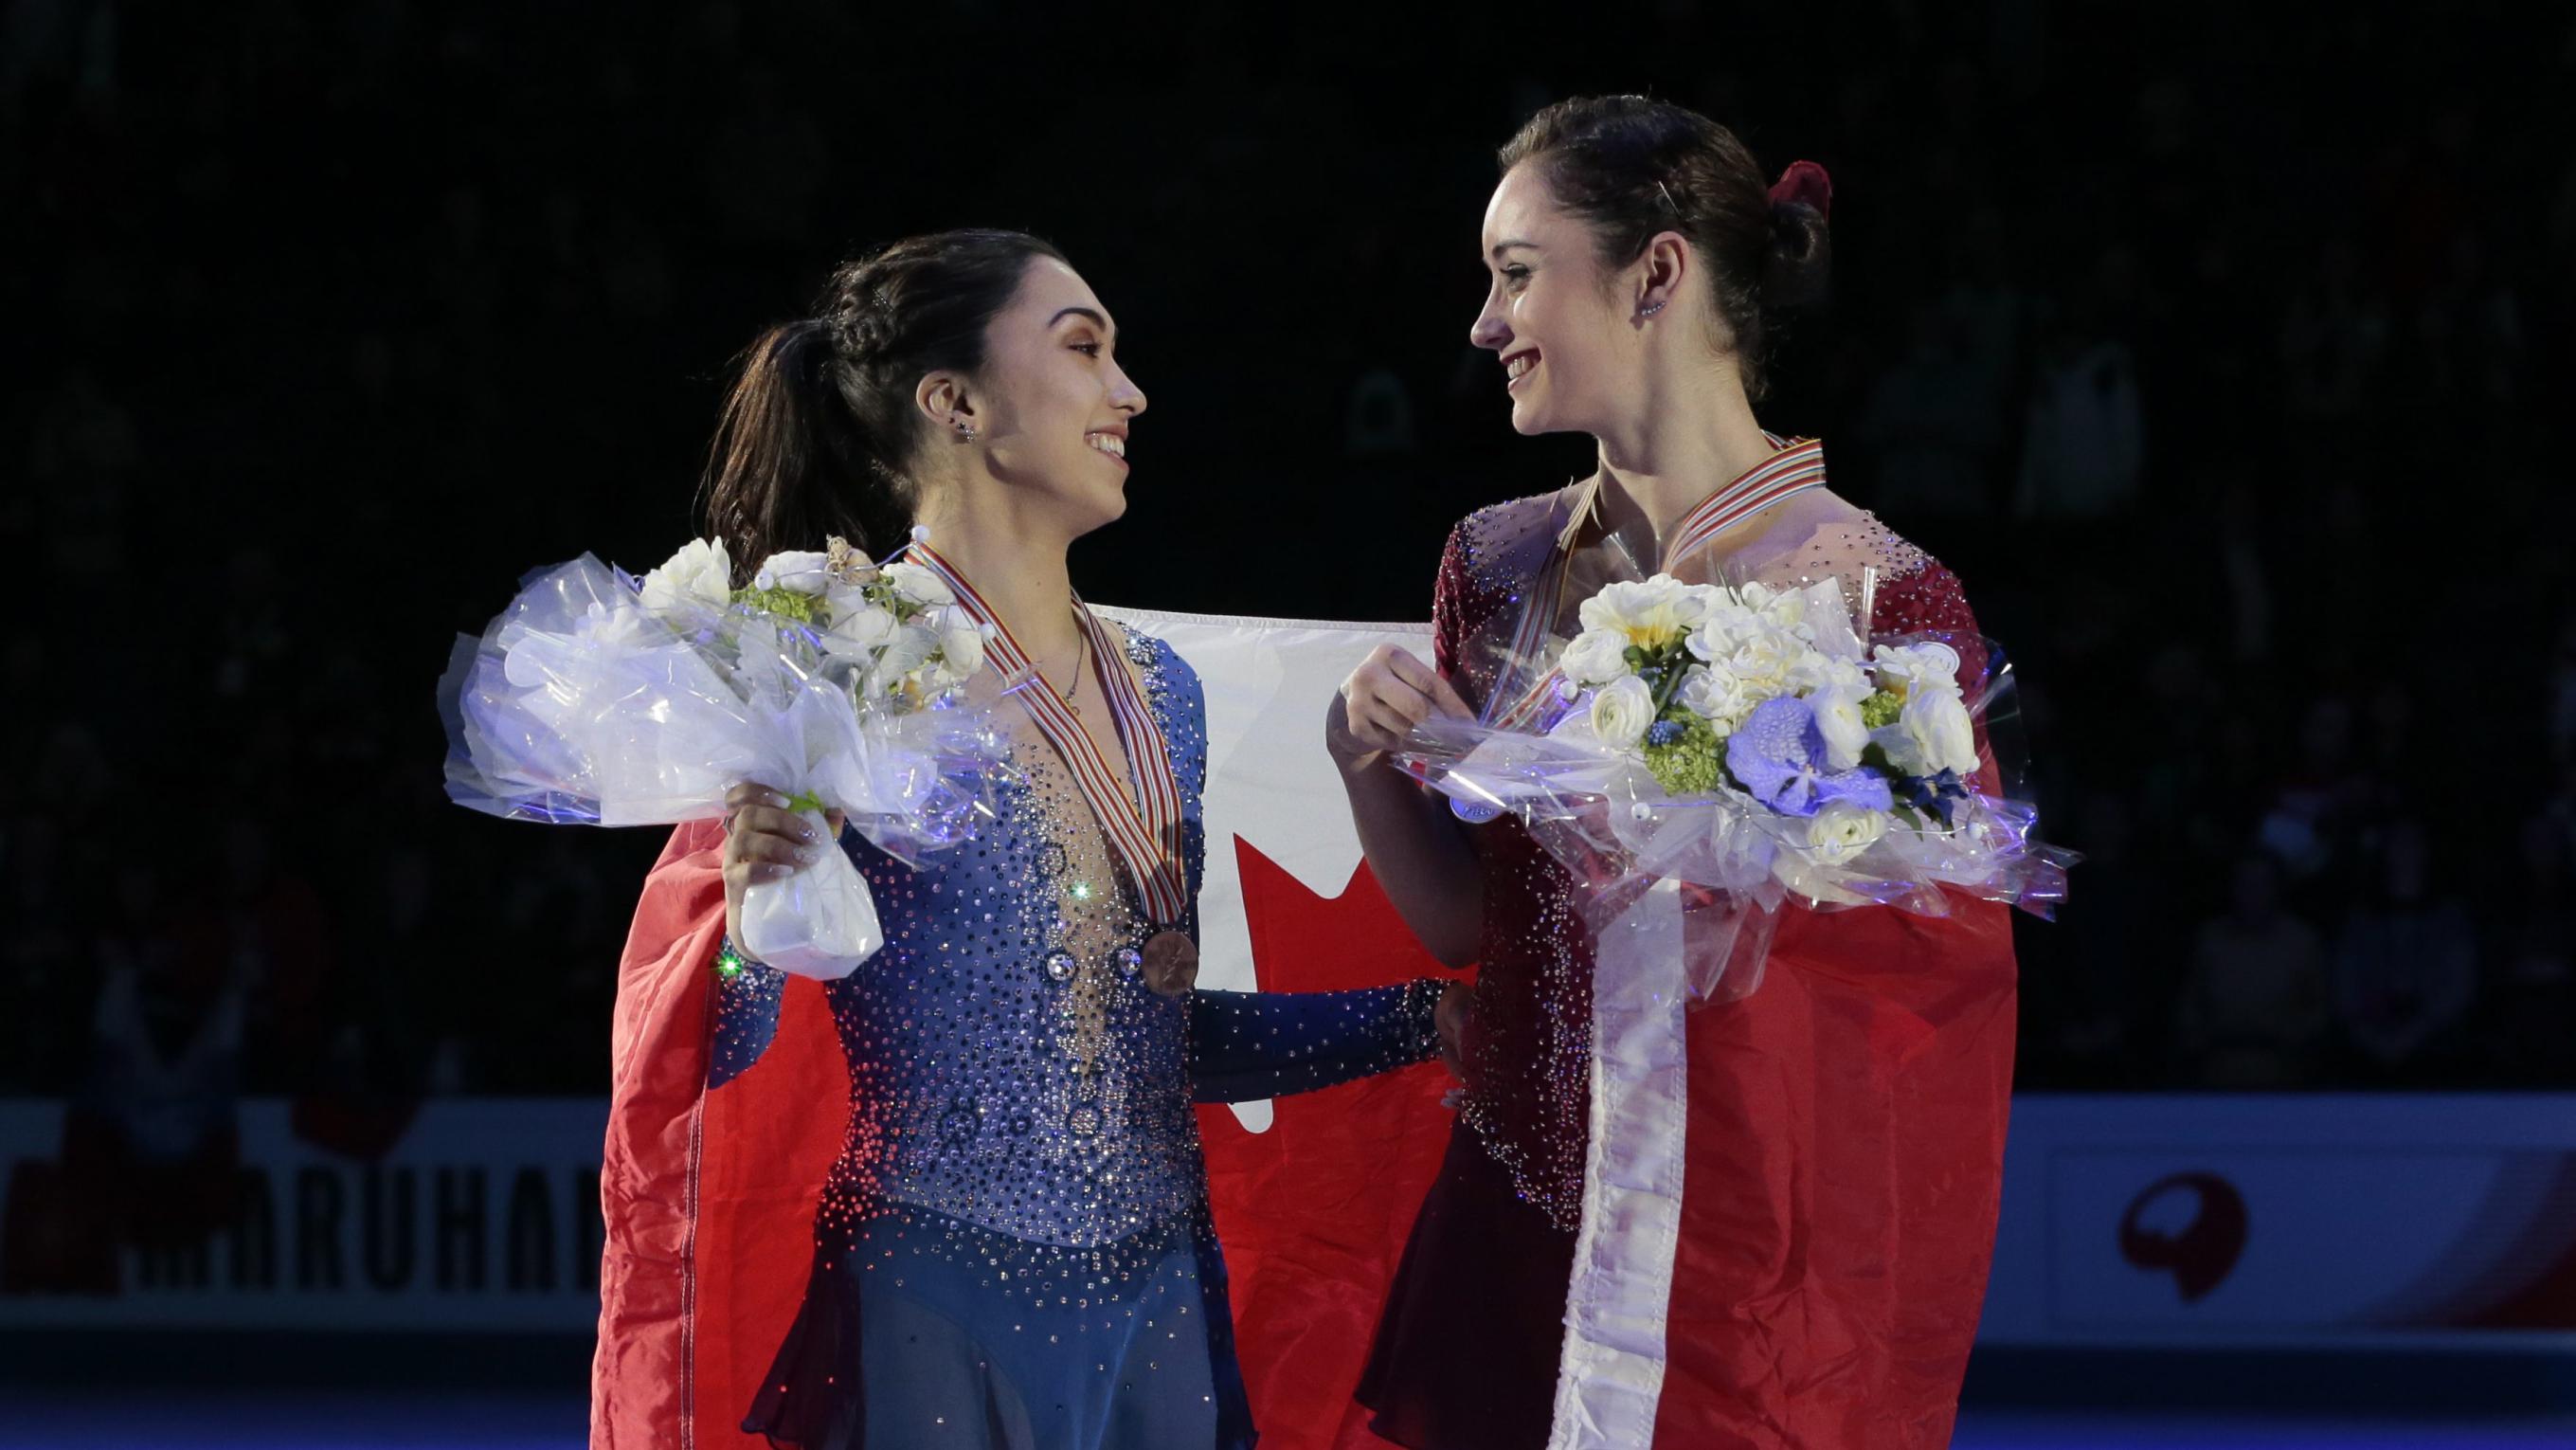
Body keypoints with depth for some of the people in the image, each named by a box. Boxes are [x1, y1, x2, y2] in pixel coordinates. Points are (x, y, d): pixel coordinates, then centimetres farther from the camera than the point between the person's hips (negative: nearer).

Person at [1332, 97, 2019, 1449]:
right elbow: (1460, 918, 10)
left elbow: (1961, 952, -11)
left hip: (1759, 1277, -5)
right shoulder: (1500, 566, 5)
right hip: (1522, 1229, 5)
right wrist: (1371, 761, -7)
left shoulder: (1876, 595, -12)